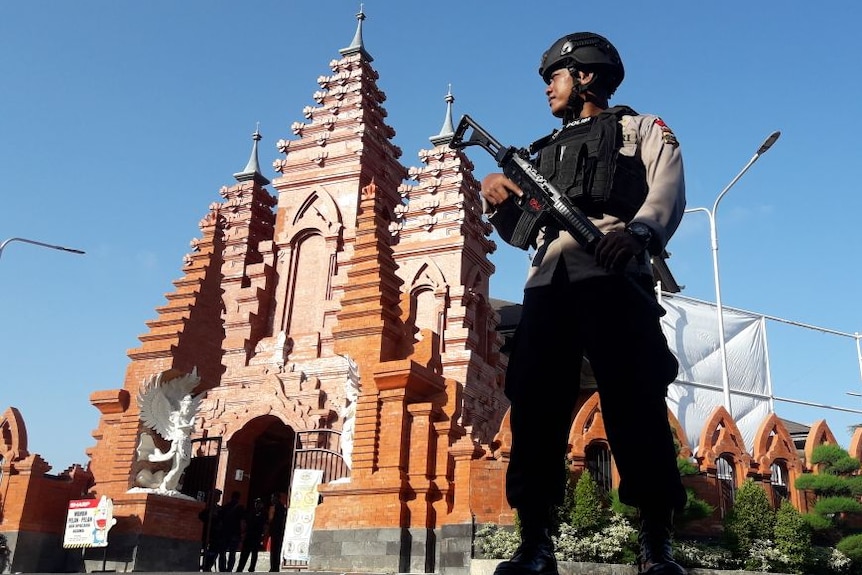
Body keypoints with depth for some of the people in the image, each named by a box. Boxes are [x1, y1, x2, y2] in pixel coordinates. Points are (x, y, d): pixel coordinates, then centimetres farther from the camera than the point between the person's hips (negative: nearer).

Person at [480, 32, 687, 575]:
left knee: (636, 404, -13)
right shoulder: (545, 151, 34)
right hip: (547, 284, 5)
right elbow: (519, 233, 30)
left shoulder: (643, 128, 19)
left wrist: (638, 232, -24)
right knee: (536, 407, -5)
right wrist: (499, 200, 6)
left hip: (615, 279, -4)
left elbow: (668, 189, -1)